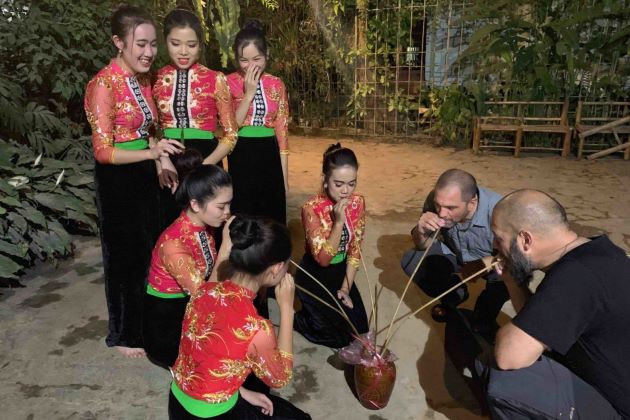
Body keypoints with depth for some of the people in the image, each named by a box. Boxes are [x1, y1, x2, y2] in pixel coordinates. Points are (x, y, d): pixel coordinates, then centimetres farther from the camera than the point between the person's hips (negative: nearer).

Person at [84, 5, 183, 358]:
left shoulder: (143, 79, 6)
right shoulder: (103, 84, -17)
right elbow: (103, 151, -21)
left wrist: (160, 158, 6)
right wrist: (152, 153, -32)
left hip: (145, 174, 7)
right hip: (118, 179, -7)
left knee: (151, 249, 15)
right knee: (126, 255, 6)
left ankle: (146, 321, 36)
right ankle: (124, 334, 27)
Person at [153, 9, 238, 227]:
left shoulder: (215, 80, -4)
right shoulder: (156, 79, 3)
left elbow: (231, 135, -2)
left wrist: (202, 167, -14)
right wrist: (162, 161, -9)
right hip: (168, 166, 2)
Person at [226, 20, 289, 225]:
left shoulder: (276, 85, 4)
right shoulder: (229, 83, -4)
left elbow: (282, 130, 5)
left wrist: (284, 176, 4)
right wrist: (249, 92, -19)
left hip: (269, 156, 3)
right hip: (241, 157, -2)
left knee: (272, 216, 10)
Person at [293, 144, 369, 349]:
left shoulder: (357, 203, -10)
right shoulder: (312, 207, -25)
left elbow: (355, 250, -3)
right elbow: (323, 259, -26)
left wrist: (346, 288, -6)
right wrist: (338, 222, -36)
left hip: (342, 272, 5)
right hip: (314, 276, -5)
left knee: (360, 330, 4)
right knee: (343, 335, -7)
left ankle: (313, 312, 25)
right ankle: (296, 320, 17)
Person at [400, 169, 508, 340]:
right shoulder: (436, 200, -26)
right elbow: (422, 247, -13)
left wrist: (483, 265, -45)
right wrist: (421, 231, -36)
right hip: (455, 255, 3)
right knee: (410, 261, -16)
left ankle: (482, 322, -1)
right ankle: (455, 296, 12)